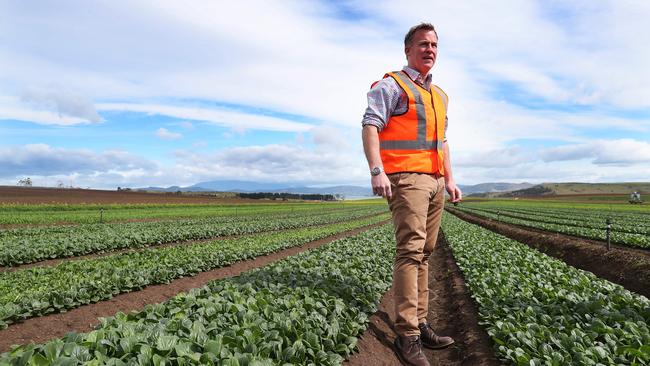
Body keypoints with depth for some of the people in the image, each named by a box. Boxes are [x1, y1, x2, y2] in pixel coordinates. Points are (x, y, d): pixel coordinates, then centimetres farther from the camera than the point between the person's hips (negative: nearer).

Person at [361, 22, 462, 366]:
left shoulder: (439, 95, 25)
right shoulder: (391, 85, 1)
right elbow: (370, 126, -10)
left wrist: (449, 179, 21)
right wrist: (376, 171, -23)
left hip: (434, 181, 8)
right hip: (405, 178, -8)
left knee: (423, 254, 8)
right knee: (410, 251, -14)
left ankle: (420, 324, 16)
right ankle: (407, 336, -8)